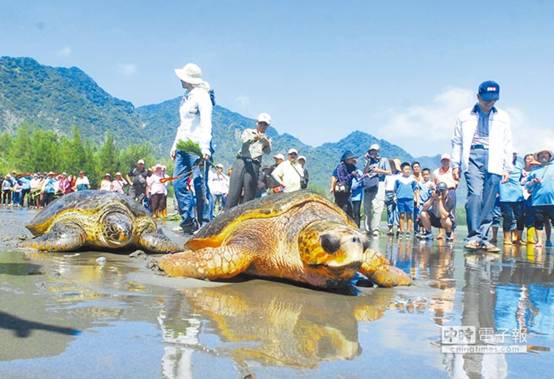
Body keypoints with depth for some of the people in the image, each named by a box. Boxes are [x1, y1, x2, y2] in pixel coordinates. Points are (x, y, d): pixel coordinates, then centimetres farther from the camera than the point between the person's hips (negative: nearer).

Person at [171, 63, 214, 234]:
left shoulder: (201, 96, -7)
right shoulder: (186, 98, 19)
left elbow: (206, 123, -17)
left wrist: (204, 146, -27)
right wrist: (175, 144, 23)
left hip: (197, 146, -9)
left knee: (199, 185, -8)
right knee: (179, 183, 5)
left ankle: (203, 224, -2)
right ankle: (188, 221, 11)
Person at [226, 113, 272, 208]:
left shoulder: (267, 139, 18)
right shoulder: (248, 131, 15)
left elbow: (267, 151, -4)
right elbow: (244, 138, -10)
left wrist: (266, 143, -27)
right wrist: (255, 138, -31)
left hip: (254, 165, 2)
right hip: (241, 162, -2)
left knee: (248, 195, -4)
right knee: (234, 191, -10)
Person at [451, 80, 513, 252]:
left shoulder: (503, 117, 15)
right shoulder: (465, 116, 11)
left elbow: (507, 144, 14)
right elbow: (457, 142, 11)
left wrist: (507, 167, 8)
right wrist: (456, 164, 5)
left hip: (494, 162, 2)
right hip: (473, 157, -2)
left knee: (489, 202, -1)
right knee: (475, 194, -18)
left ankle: (482, 238, 4)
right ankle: (473, 236, -16)